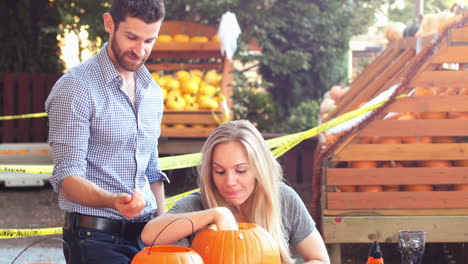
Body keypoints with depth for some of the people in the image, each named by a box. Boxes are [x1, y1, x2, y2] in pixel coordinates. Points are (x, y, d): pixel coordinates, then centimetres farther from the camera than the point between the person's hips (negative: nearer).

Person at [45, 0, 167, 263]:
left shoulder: (153, 92, 11)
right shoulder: (76, 88, -11)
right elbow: (68, 178, -16)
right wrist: (113, 201, -32)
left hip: (145, 232, 6)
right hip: (97, 239, -6)